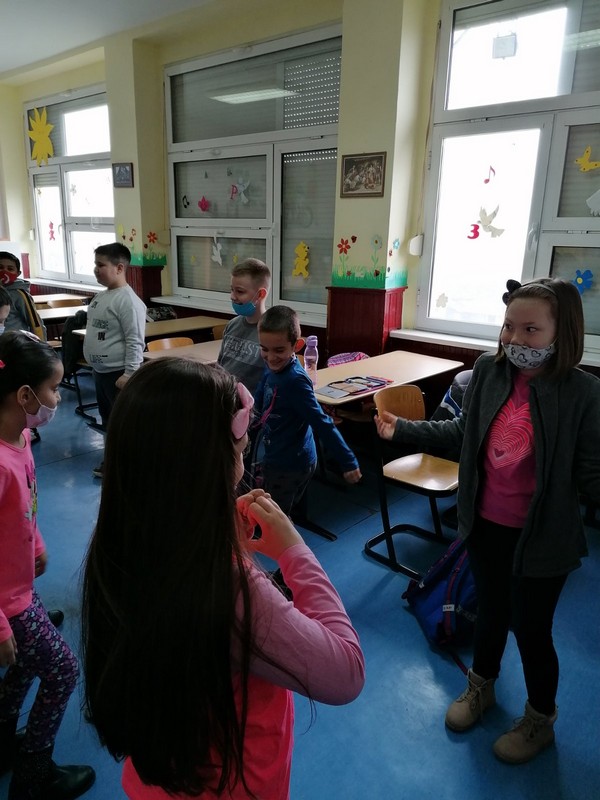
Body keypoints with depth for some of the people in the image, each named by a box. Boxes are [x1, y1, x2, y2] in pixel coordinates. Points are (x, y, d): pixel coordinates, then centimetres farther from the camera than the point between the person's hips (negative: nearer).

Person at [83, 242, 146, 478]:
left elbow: (135, 341, -22)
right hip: (100, 370, 10)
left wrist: (129, 374, -24)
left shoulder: (128, 300, -20)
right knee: (108, 419, 20)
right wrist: (96, 366, 20)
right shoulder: (102, 296, 9)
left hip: (118, 372, -10)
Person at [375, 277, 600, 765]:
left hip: (541, 536, -3)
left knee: (531, 628, 14)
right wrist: (401, 429, 1)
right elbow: (462, 432, 4)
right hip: (486, 524, 4)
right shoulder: (488, 369, -9)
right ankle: (481, 685, 53)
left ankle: (540, 719, 45)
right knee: (491, 609, 25)